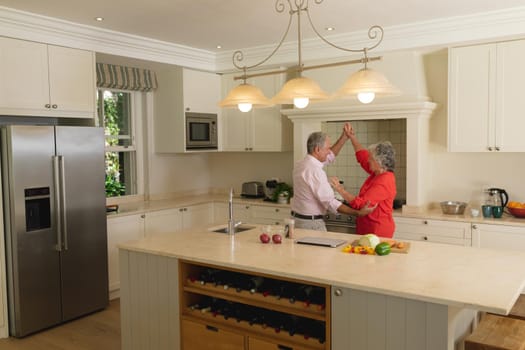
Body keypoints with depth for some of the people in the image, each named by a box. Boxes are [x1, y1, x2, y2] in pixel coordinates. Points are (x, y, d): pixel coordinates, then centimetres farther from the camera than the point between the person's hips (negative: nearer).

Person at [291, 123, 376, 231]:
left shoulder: (301, 164, 7)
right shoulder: (314, 170, -22)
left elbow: (330, 156, 22)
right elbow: (330, 202, -23)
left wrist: (344, 137, 20)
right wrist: (358, 213, -23)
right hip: (311, 223, -9)